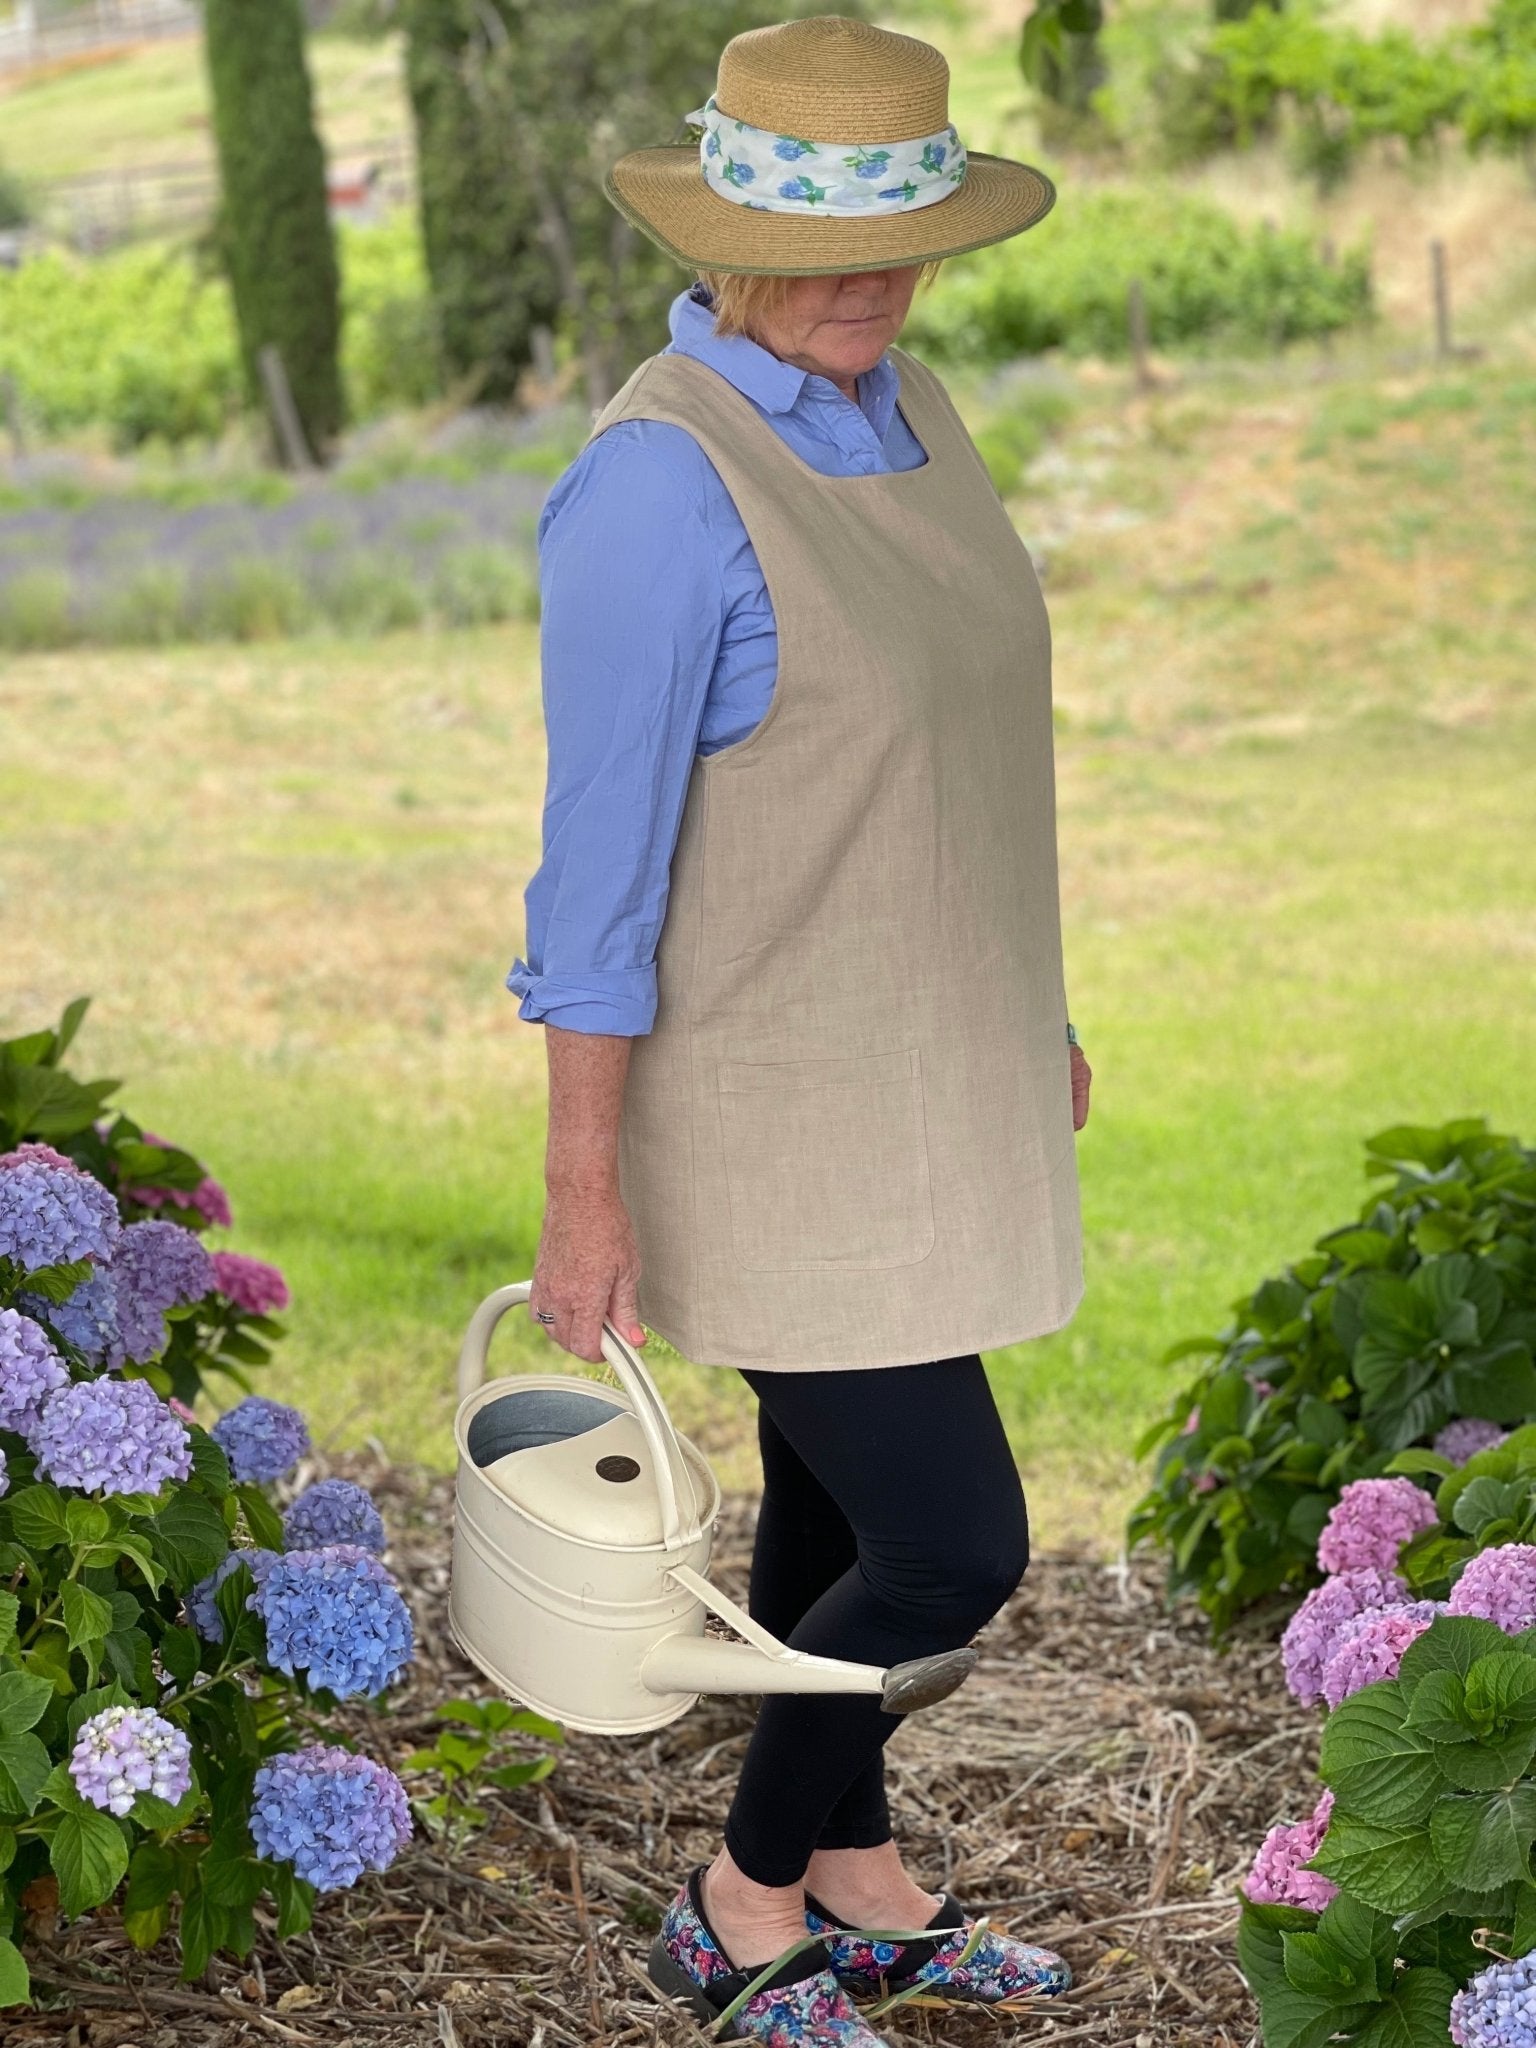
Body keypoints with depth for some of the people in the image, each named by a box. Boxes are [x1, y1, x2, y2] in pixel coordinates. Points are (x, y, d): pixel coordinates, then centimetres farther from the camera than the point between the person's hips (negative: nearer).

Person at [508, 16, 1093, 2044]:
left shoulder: (899, 413, 2)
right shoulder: (662, 485, -25)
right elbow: (601, 854, -22)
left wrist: (1025, 1006, 20)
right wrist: (585, 1183, -19)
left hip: (896, 1065, 8)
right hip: (770, 1120, -8)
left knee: (837, 1495, 21)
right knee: (952, 1551, -3)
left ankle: (850, 1880, 40)